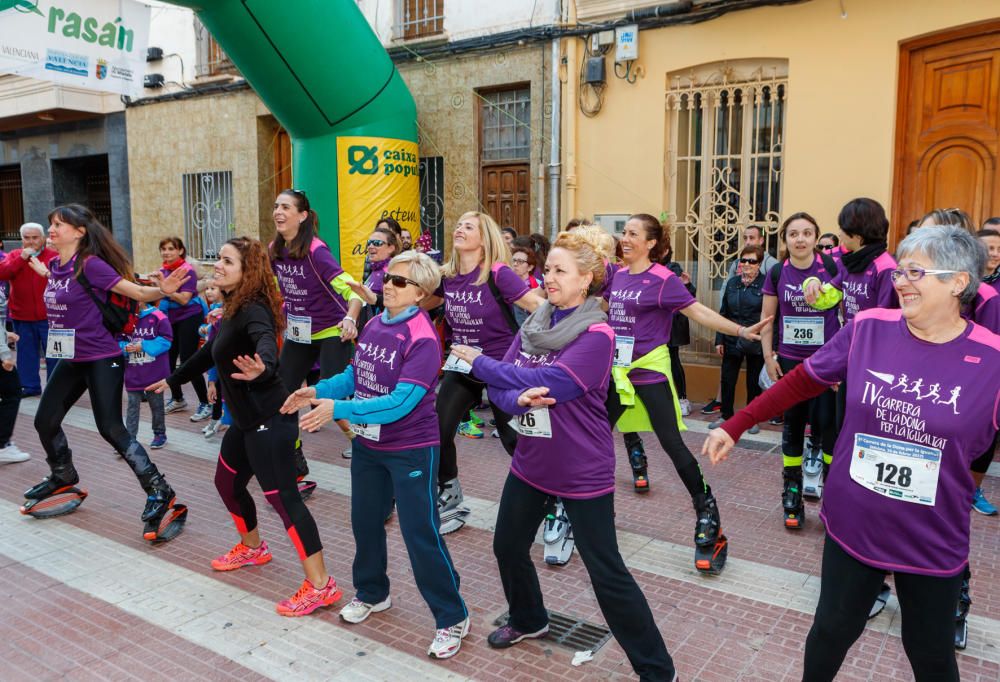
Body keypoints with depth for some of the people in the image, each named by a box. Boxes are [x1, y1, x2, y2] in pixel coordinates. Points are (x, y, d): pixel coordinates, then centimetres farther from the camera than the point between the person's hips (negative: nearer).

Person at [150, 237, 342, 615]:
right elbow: (210, 352, 27)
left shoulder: (252, 309, -18)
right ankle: (252, 548, 46)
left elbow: (267, 342, -41)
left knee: (282, 496, -10)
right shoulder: (233, 309, 12)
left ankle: (320, 584, -4)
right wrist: (171, 379, 38)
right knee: (227, 482, 24)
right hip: (247, 419, 10)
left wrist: (261, 367, -64)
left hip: (269, 419, -10)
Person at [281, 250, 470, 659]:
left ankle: (452, 619, 17)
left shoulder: (423, 339, -24)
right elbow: (355, 374, 9)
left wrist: (338, 409, -32)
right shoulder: (373, 324, 0)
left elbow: (401, 403, -30)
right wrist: (318, 391, -8)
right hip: (368, 444, 8)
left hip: (411, 449, -8)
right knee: (365, 521, 21)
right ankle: (372, 593, 45)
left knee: (420, 534, -1)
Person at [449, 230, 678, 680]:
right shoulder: (533, 324, 3)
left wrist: (477, 361, -16)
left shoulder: (597, 335, -18)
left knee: (607, 573, -1)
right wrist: (518, 398, -28)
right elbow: (499, 386, -3)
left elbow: (544, 383, -27)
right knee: (508, 546, 19)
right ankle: (529, 620, 47)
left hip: (582, 471, -7)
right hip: (530, 462, 7)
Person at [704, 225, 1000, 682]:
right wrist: (735, 425, 0)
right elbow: (803, 381, 0)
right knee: (832, 631, 18)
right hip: (851, 526, 1)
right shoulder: (869, 328, -9)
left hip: (933, 543, 0)